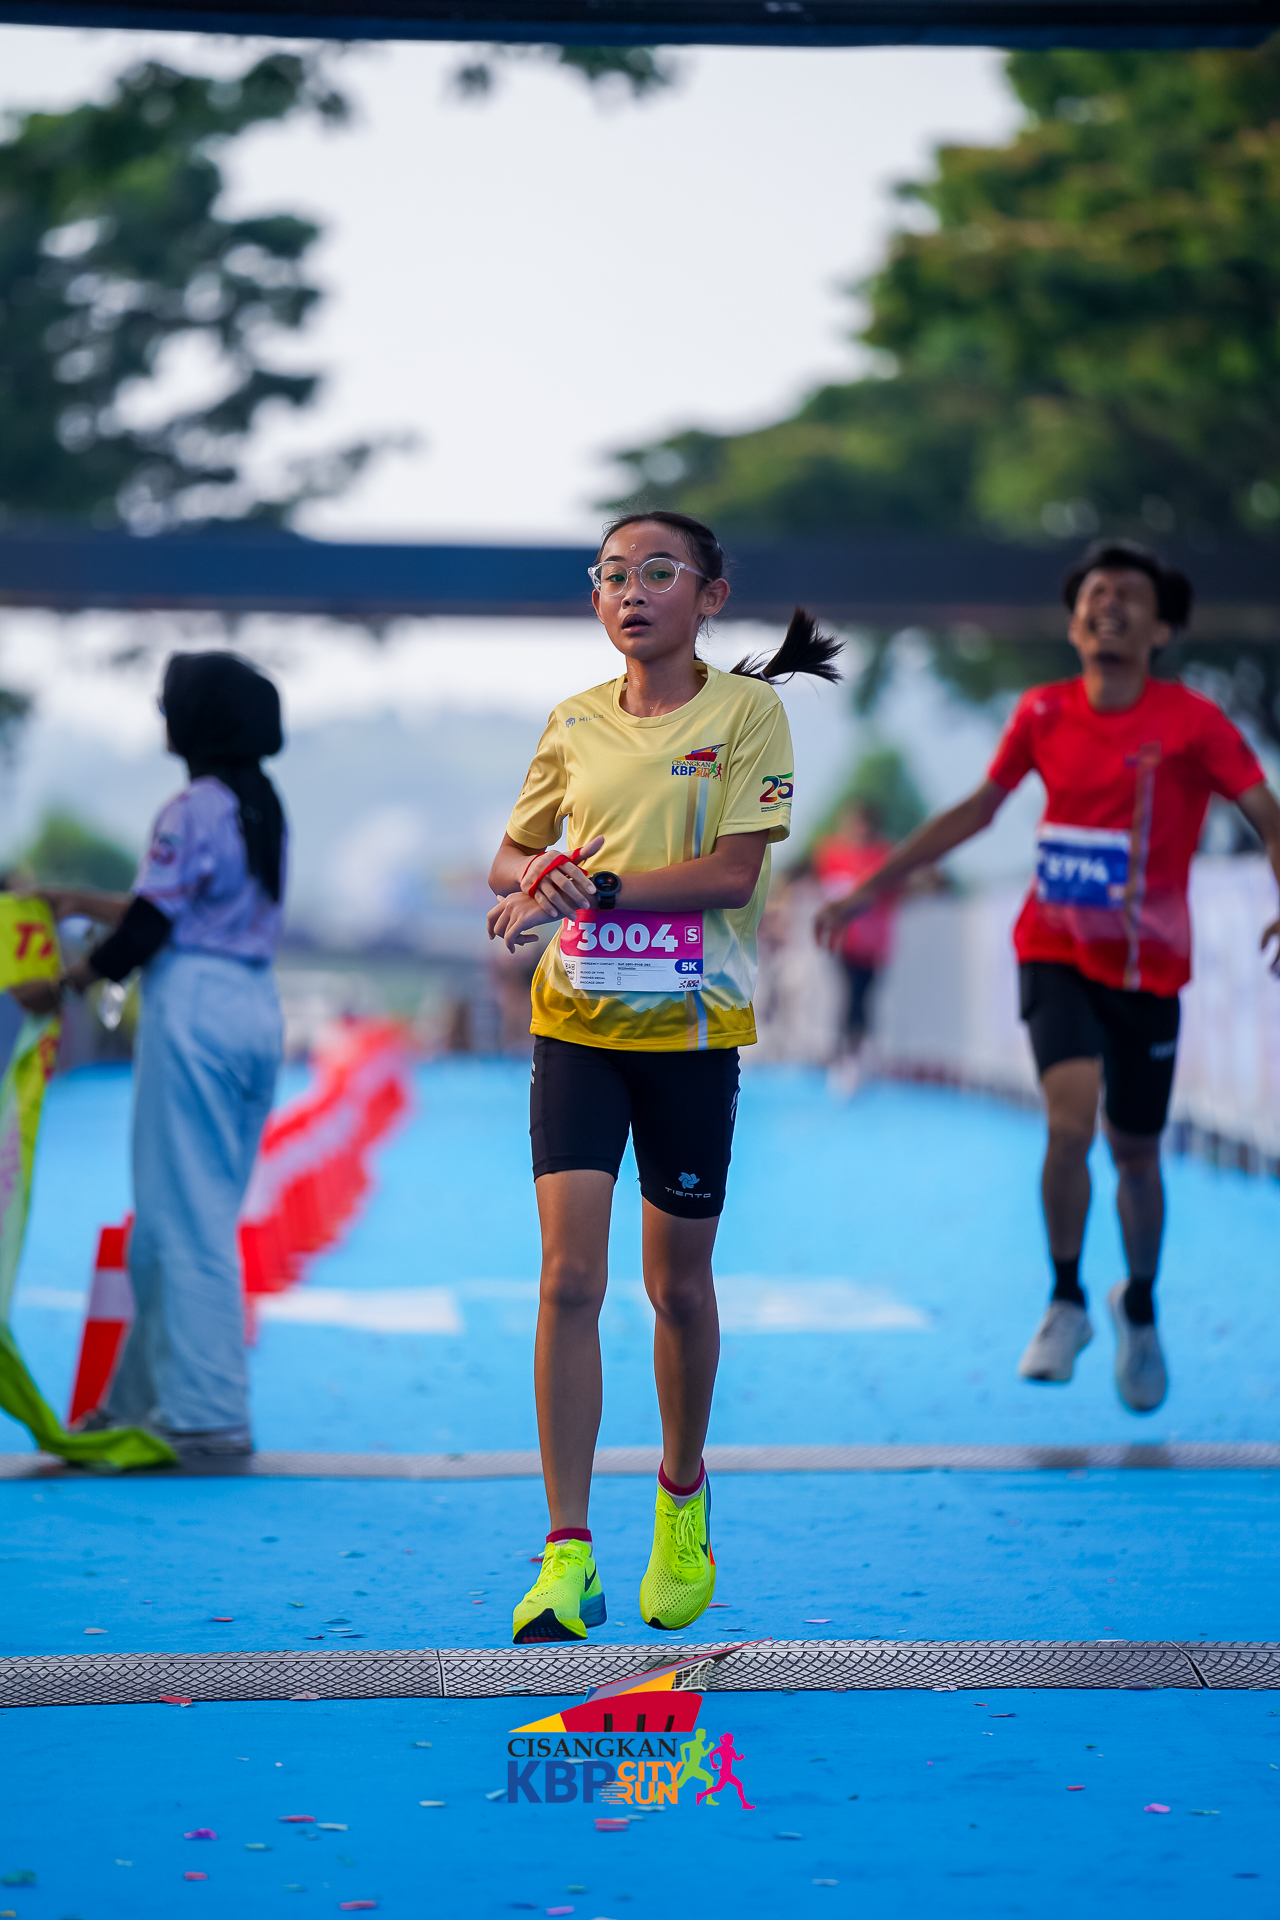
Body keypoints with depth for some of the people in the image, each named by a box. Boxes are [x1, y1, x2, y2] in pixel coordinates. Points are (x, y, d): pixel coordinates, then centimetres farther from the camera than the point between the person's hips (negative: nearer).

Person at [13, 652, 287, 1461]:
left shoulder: (194, 811, -12)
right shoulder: (262, 808, 14)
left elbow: (149, 928, -13)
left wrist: (67, 984, 1)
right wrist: (82, 903, 28)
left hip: (194, 1010, -9)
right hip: (257, 1008, 9)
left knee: (184, 1220, -4)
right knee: (203, 1215, 13)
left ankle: (210, 1415, -3)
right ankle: (147, 1394, 20)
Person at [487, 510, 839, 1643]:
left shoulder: (748, 711, -3)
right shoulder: (574, 723, 9)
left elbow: (734, 872, -12)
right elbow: (510, 859, 17)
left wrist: (591, 888, -19)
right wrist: (534, 882, -7)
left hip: (691, 1027, -2)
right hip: (577, 1022, 2)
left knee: (679, 1284, 9)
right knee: (569, 1275, -10)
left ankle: (683, 1496, 34)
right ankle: (568, 1555, -10)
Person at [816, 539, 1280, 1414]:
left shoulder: (1192, 721, -9)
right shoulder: (1043, 713, 0)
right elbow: (978, 808, 13)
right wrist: (871, 888, 15)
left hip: (1148, 966, -1)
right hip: (1057, 953, 1)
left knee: (1135, 1150, 8)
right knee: (1071, 1116, -21)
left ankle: (1141, 1308, 36)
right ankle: (1067, 1302, -1)